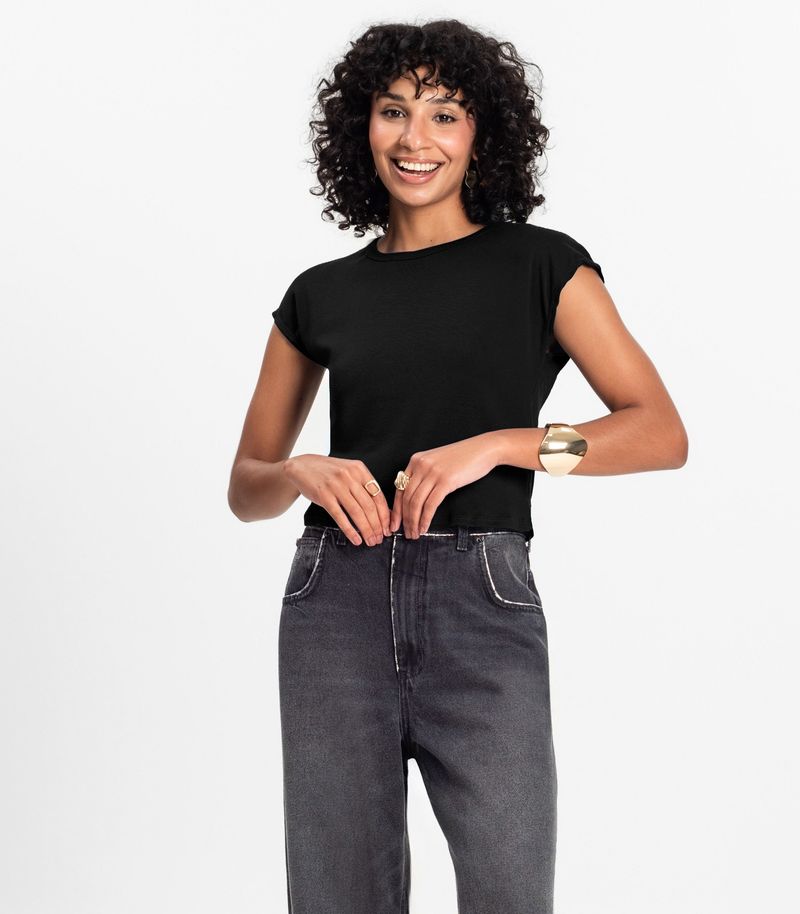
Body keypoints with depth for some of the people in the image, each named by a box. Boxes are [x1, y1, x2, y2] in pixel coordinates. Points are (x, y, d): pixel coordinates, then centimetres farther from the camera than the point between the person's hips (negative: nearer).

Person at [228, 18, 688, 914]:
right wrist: (305, 472, -6)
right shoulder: (321, 294, 12)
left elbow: (663, 433, -3)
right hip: (339, 602, 3)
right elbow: (246, 487, 17)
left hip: (484, 604, -2)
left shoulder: (543, 265, 4)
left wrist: (499, 444, -15)